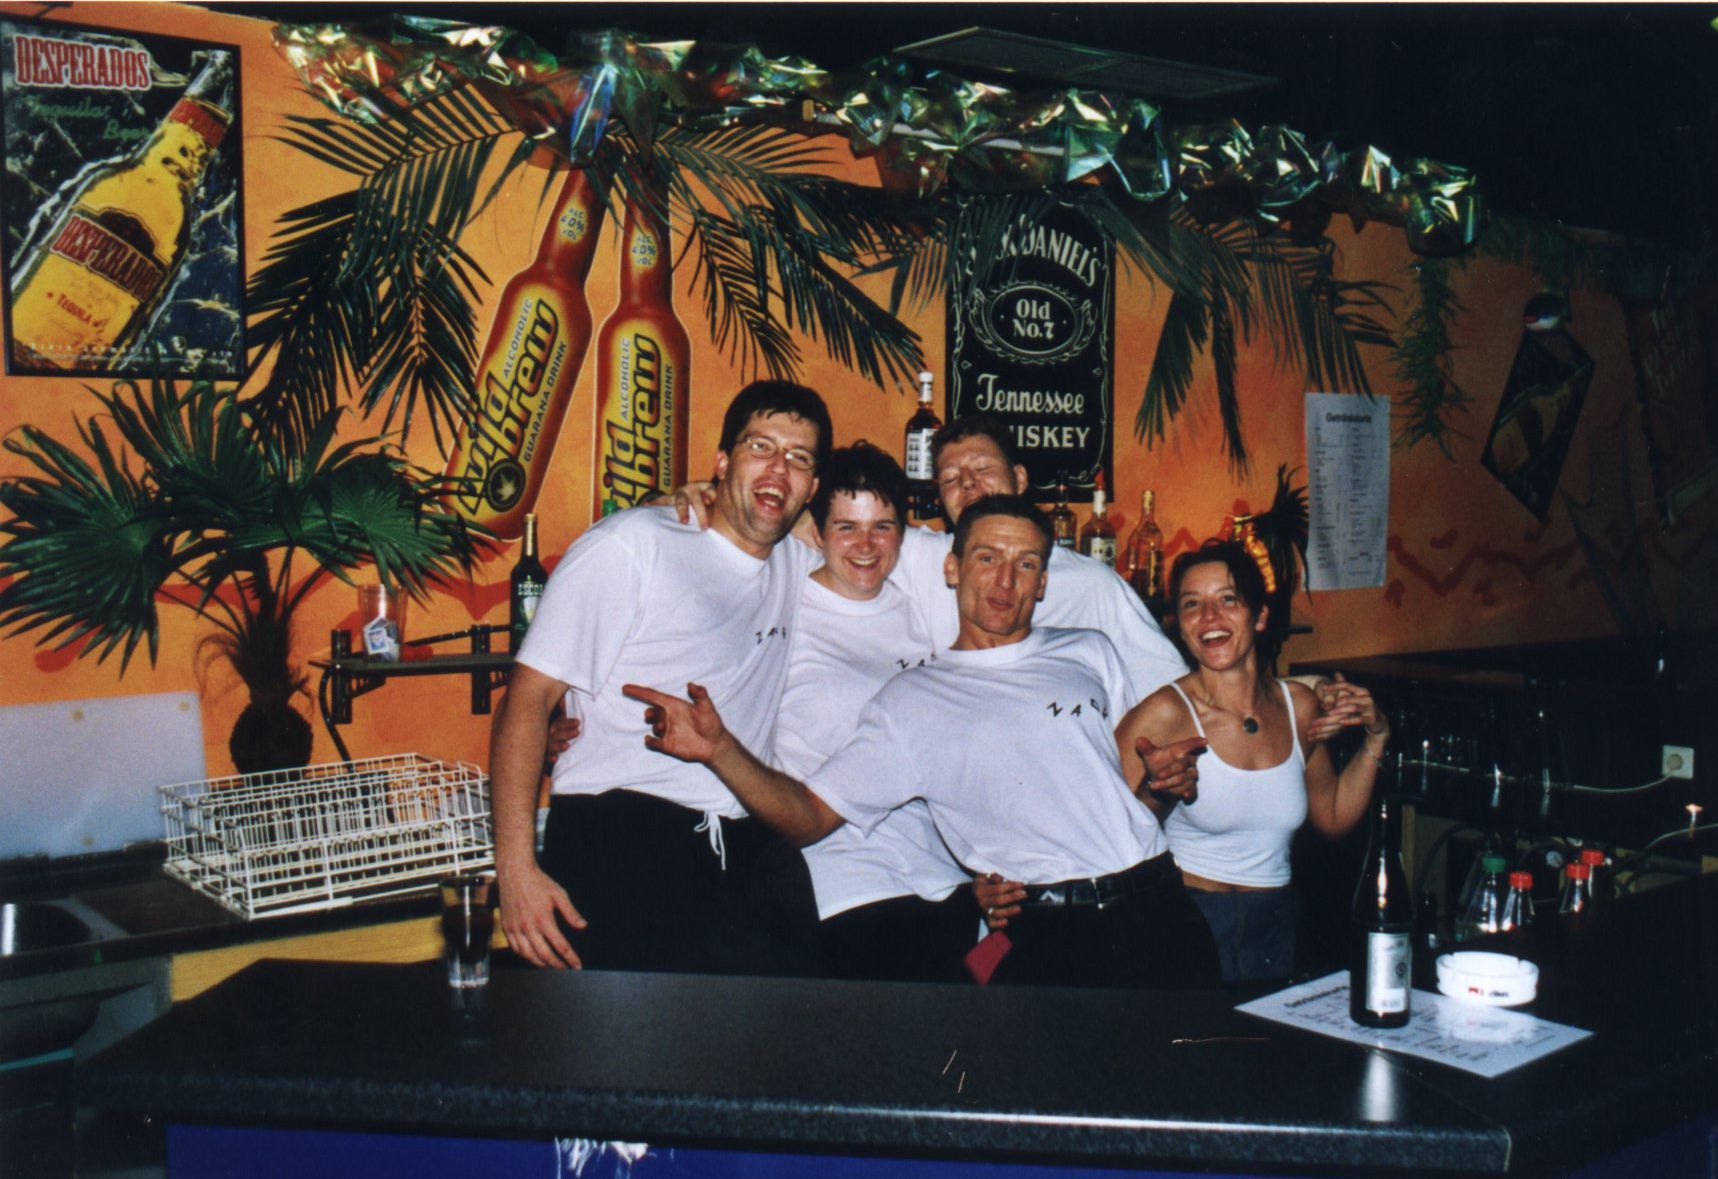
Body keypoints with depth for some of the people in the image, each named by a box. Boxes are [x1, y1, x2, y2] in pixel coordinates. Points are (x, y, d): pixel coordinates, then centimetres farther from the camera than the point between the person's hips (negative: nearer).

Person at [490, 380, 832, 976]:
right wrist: (516, 869, -14)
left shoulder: (799, 565, 18)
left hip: (749, 853, 5)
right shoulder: (632, 543, -1)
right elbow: (530, 693, -5)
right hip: (618, 838, -5)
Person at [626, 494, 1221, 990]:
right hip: (1047, 933, -2)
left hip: (1156, 907, 3)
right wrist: (720, 749, -9)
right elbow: (810, 816, 4)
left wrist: (1165, 775, 11)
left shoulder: (1090, 652, 20)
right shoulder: (913, 700, 10)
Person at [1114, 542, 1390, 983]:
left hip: (1275, 929, 4)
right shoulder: (1166, 714, -11)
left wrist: (1375, 738, 10)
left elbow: (1332, 818, 17)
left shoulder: (1300, 707, 5)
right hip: (1189, 928, -4)